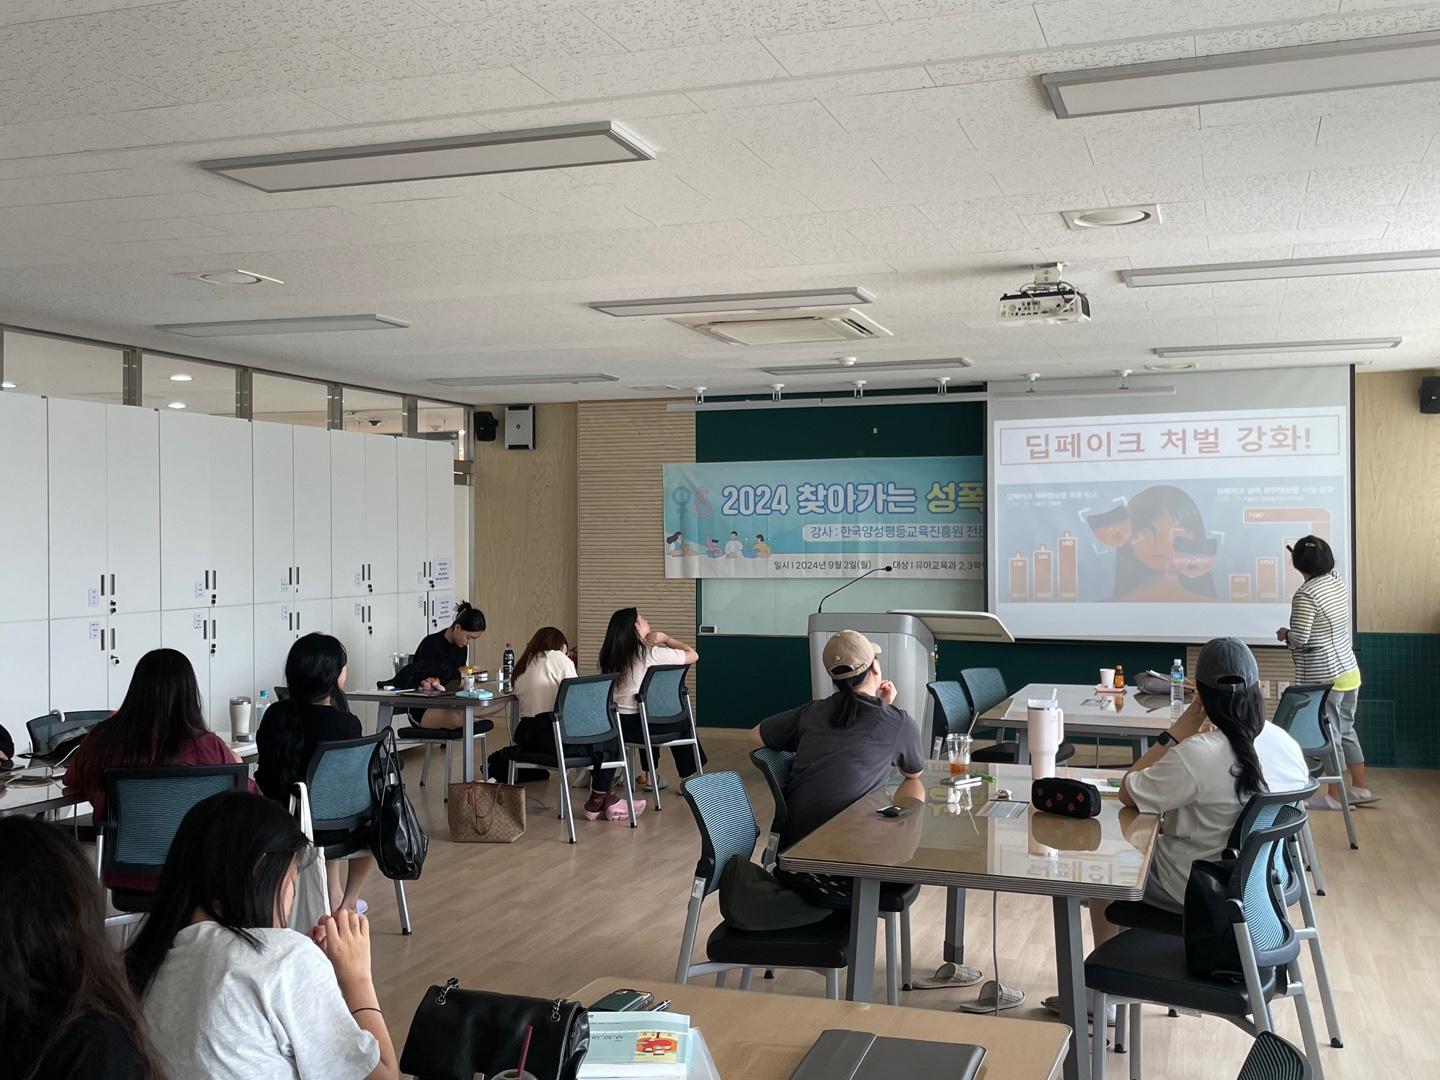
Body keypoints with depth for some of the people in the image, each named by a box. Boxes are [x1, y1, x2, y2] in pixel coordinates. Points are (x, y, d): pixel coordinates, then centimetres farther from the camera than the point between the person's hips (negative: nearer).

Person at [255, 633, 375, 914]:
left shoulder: (275, 715, -4)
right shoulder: (346, 724, -18)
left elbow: (265, 776, 7)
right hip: (324, 828, -5)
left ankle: (334, 897, 40)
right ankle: (348, 904, 32)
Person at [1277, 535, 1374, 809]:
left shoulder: (1305, 595, -19)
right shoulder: (1338, 582, 5)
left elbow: (1299, 639, -21)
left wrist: (1284, 634, 2)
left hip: (1324, 678, -8)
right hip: (1349, 671, 8)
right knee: (1346, 731, 18)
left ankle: (1335, 796, 9)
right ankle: (1361, 788, 24)